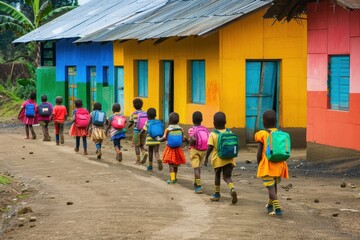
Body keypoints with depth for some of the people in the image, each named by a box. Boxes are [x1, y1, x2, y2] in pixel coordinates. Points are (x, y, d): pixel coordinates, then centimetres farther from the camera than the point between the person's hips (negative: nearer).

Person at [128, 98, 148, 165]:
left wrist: (128, 127, 16)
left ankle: (138, 160, 7)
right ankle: (144, 153, -12)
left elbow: (131, 123, -4)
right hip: (143, 131, 3)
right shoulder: (144, 113, 3)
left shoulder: (133, 114, -6)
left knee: (137, 146, 7)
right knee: (141, 145, 16)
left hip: (137, 131, -3)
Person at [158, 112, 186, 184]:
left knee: (170, 164, 0)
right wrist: (186, 139, 20)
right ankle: (175, 178, 29)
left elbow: (164, 138, -11)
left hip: (170, 148, -4)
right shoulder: (180, 129, -4)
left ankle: (172, 179, -9)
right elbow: (183, 139, -3)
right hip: (178, 149, 4)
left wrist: (158, 139, 9)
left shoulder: (168, 129, -12)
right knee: (176, 164, 17)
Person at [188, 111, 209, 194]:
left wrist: (190, 142, -8)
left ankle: (199, 186, -16)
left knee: (196, 168, -6)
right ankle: (196, 183, 34)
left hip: (195, 150, -5)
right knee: (199, 167, 21)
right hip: (203, 150, 5)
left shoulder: (192, 129, -11)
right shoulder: (205, 129, 3)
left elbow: (193, 139, -27)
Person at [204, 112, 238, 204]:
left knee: (217, 175, 18)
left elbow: (210, 147, -12)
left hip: (218, 159, -2)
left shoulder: (213, 134, -7)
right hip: (229, 159, 2)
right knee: (227, 176, 6)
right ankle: (232, 188, -24)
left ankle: (217, 194, 27)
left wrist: (206, 158, -2)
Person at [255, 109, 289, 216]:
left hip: (267, 166, -5)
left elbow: (259, 153, -9)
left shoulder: (262, 134, -8)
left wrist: (258, 165, 5)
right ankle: (270, 205, 42)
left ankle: (277, 208, -20)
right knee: (274, 185, 23)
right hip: (279, 165, 6)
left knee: (271, 187, -6)